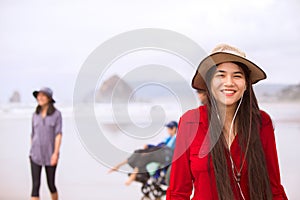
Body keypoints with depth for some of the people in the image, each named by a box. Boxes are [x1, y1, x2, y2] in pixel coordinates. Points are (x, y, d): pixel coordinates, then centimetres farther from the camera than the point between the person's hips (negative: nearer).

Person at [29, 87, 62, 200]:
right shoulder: (35, 115, 5)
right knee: (36, 185, -8)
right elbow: (33, 135, 11)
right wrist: (32, 153, 13)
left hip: (50, 154, -2)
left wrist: (56, 153, -22)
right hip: (36, 154, 2)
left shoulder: (57, 114, -6)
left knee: (51, 184, 9)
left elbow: (58, 134, -12)